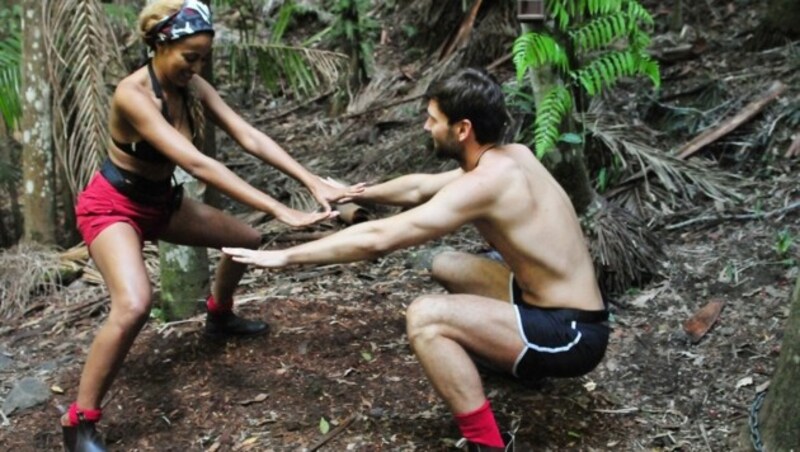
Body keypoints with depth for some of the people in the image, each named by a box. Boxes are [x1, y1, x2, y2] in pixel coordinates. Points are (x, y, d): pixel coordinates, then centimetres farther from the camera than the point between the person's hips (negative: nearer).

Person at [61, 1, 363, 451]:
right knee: (135, 304, -32)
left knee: (247, 239, 14)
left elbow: (251, 137, -15)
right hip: (113, 204, -8)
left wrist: (314, 182, -26)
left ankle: (219, 317, 43)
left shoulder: (194, 86, -9)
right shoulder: (132, 94, -31)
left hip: (161, 199, 8)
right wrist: (282, 211, -44)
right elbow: (197, 163, -40)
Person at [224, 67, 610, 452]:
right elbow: (420, 188, 18)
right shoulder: (510, 157, 4)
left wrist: (285, 257, -14)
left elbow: (377, 239, -22)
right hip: (565, 314, 9)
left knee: (424, 316, -24)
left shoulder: (484, 183, -23)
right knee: (446, 267, 21)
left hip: (572, 334, -9)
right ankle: (518, 357, 33)